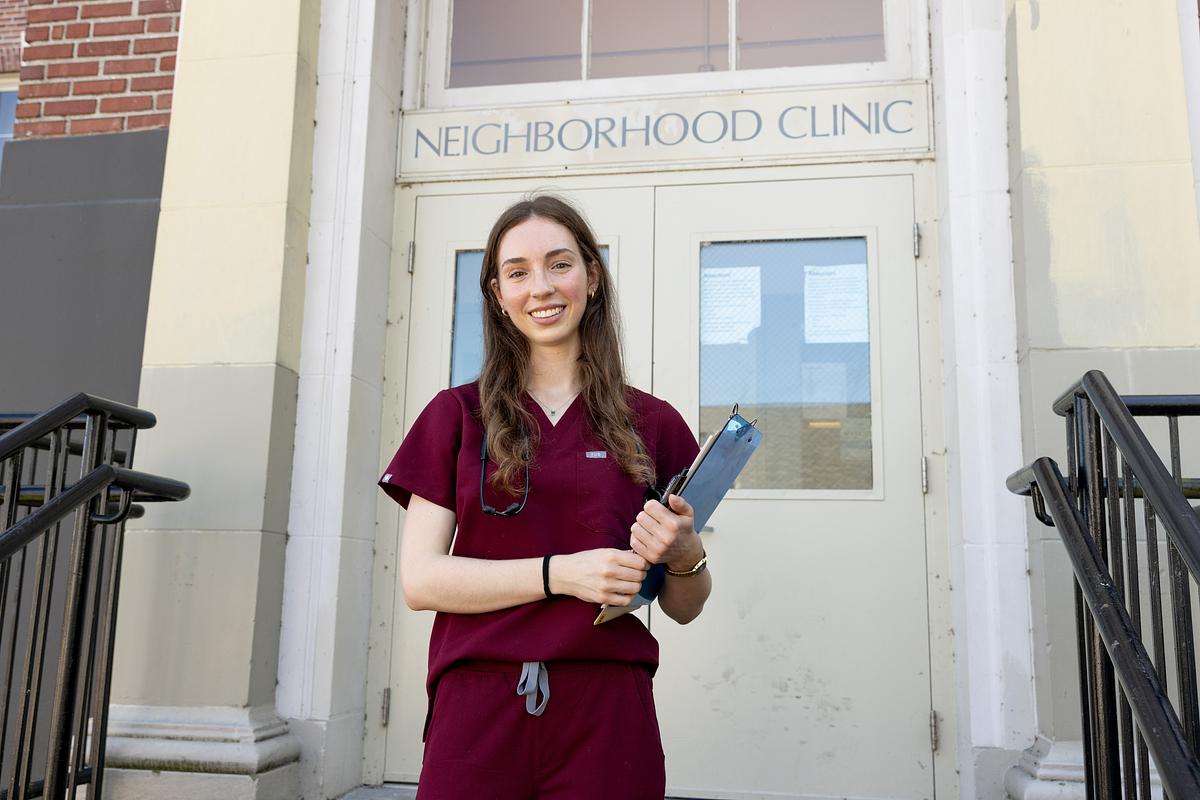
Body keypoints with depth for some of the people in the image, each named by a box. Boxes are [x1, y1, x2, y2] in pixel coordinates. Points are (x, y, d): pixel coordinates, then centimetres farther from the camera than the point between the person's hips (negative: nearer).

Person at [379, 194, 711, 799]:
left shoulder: (651, 424, 7)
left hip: (606, 718, 1)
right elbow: (419, 579, -3)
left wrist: (684, 557, -12)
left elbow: (684, 608, 11)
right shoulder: (457, 415, 7)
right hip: (478, 710, 0)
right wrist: (561, 573, -15)